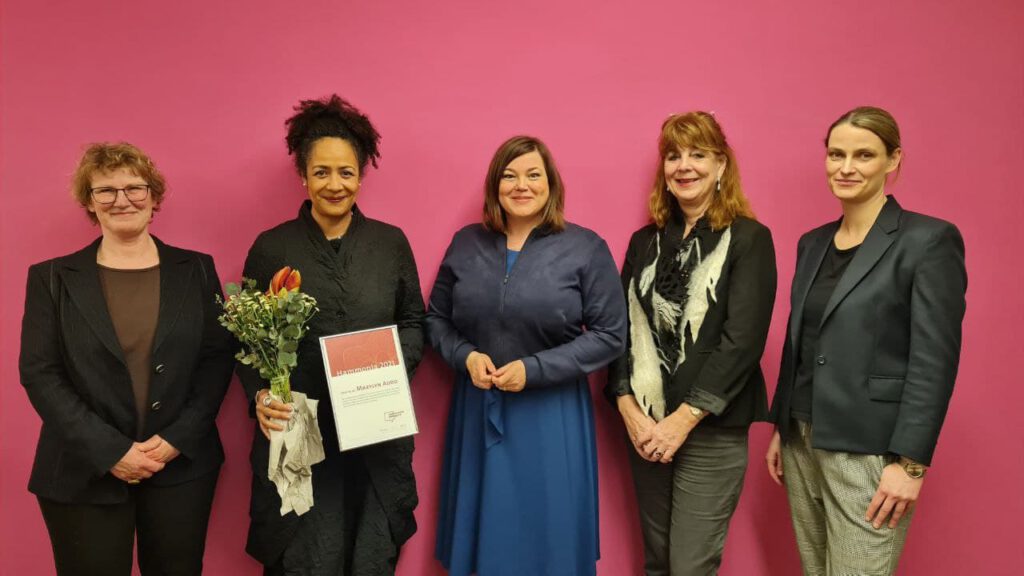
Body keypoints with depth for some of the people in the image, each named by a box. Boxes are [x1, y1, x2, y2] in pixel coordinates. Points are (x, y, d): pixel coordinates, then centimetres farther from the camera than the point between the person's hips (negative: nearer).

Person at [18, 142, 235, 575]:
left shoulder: (195, 269, 4)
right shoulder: (52, 278, 2)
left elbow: (218, 357, 1)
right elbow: (39, 373, -4)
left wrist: (177, 439, -10)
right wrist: (110, 451, -12)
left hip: (182, 467, 1)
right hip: (85, 474, -1)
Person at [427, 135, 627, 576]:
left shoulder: (585, 248, -6)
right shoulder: (466, 243, 4)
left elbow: (610, 335, -8)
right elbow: (436, 318, 11)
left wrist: (533, 370, -16)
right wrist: (464, 356, -9)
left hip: (551, 414, -3)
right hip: (478, 410, 3)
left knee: (547, 533, 8)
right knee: (482, 529, 14)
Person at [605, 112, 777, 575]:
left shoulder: (749, 239, -5)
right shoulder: (645, 241, 9)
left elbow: (742, 341, -12)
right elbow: (623, 329, 5)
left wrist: (683, 419, -16)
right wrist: (629, 409, -7)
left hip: (711, 431, -4)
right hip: (645, 427, 4)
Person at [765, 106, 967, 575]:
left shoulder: (929, 240, -8)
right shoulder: (812, 242, 11)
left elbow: (934, 361, -13)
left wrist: (910, 462, -16)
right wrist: (780, 427, 14)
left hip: (869, 450, -6)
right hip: (801, 442, 6)